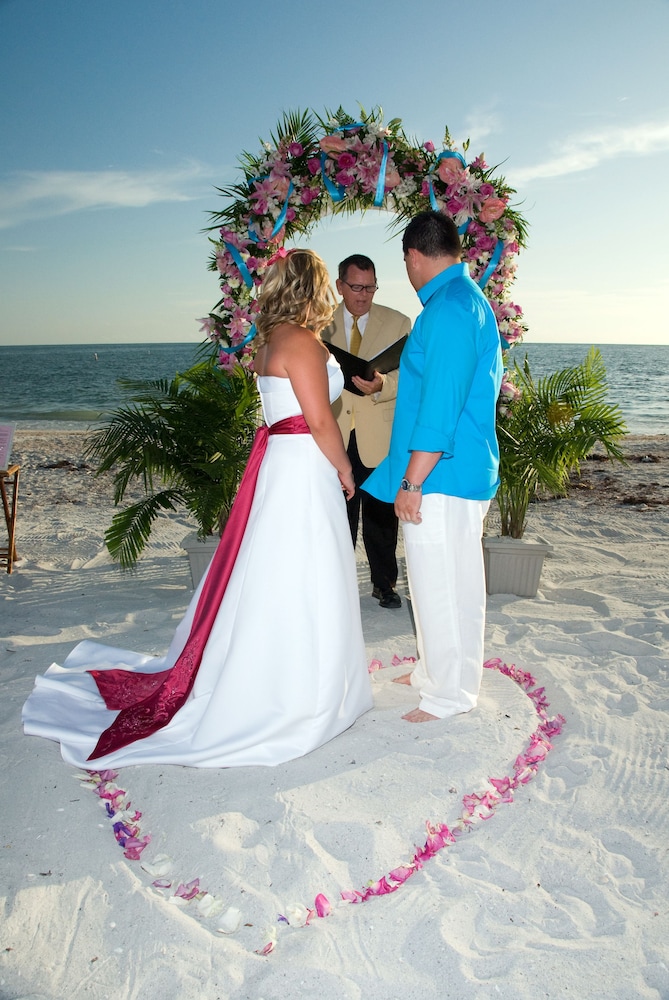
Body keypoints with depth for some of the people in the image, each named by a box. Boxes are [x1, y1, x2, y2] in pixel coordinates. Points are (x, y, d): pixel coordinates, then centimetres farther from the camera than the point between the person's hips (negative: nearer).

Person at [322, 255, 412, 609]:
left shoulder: (398, 323, 5)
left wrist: (381, 385, -25)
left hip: (380, 440, -1)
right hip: (335, 438, 1)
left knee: (382, 517, 7)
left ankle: (384, 583, 24)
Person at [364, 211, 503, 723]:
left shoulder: (448, 308, -18)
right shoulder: (471, 300, 15)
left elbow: (440, 407, -24)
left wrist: (412, 482, -20)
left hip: (441, 474, -10)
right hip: (463, 469, 10)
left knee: (442, 584, 1)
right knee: (437, 580, 19)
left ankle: (450, 694, 15)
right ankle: (434, 671, 34)